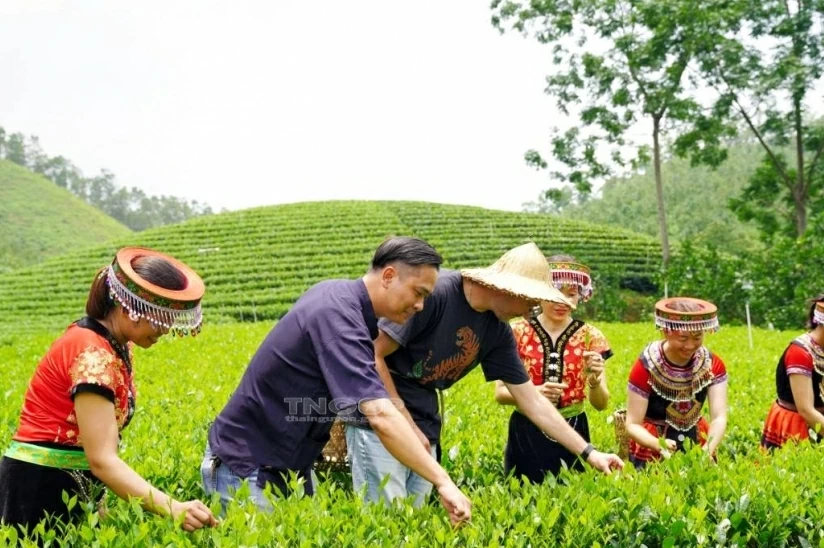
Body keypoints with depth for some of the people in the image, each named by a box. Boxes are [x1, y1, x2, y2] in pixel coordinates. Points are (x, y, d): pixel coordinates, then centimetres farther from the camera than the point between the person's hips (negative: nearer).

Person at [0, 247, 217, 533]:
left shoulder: (114, 345, 7)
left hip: (70, 485, 9)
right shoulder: (93, 352, -22)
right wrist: (172, 509, -36)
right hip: (41, 489, -9)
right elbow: (102, 459, -27)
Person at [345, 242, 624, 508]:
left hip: (424, 426, 7)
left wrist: (588, 452, 7)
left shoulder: (497, 331, 1)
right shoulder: (435, 293, -21)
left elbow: (534, 402, 8)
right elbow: (373, 355, -19)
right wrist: (407, 425, -15)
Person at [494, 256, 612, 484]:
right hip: (526, 436, -1)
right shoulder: (517, 332, -4)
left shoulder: (590, 337, -1)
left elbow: (601, 404, -1)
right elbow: (500, 393, -3)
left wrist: (595, 379, -21)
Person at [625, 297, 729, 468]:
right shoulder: (646, 366, -18)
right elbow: (633, 425, -18)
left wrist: (708, 449, -34)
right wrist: (659, 445, -37)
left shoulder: (713, 364, -8)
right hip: (651, 453, -3)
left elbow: (719, 418, -15)